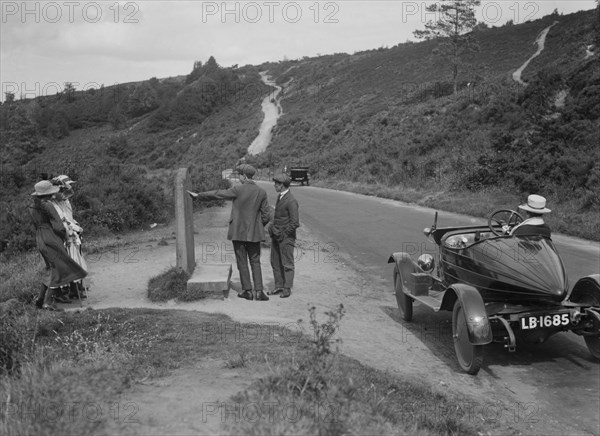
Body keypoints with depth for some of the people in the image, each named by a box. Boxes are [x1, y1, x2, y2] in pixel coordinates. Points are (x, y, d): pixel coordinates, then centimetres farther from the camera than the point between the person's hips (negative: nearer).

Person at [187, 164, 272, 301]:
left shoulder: (238, 190, -13)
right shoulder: (261, 192, -2)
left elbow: (217, 194, -5)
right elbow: (266, 215, 0)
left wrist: (199, 195, 6)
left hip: (239, 232, -3)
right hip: (254, 233, 3)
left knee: (242, 262, 8)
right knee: (255, 262, 10)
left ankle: (247, 290, 12)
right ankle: (259, 291, 2)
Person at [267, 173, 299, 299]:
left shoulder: (291, 201, -17)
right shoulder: (279, 197, 11)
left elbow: (295, 223, -19)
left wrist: (283, 234, -14)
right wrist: (272, 227, 6)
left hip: (286, 237, -9)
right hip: (276, 236, 9)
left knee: (287, 264, 1)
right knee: (275, 262, 13)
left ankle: (287, 289, 9)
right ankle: (279, 286, 23)